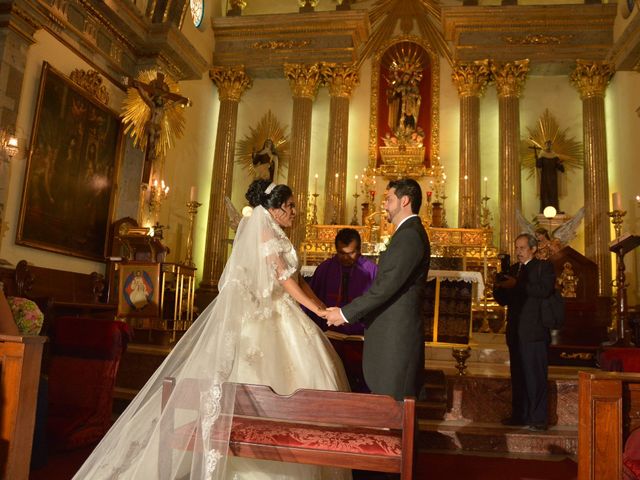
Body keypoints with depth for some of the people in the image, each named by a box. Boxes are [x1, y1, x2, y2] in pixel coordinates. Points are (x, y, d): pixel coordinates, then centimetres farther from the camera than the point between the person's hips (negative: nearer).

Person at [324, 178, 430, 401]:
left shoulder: (409, 235, -16)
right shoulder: (409, 233, 17)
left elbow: (386, 285, -22)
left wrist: (346, 313, -16)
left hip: (395, 334, -10)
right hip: (392, 332, 10)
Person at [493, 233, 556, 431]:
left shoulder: (544, 266, 1)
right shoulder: (513, 269, 18)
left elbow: (545, 290, -18)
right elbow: (503, 300, 16)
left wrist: (516, 285, -19)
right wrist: (499, 287, -5)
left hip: (534, 331, -6)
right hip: (516, 331, 6)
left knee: (536, 376, -5)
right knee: (518, 376, 11)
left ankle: (538, 418, 2)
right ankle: (520, 415, 18)